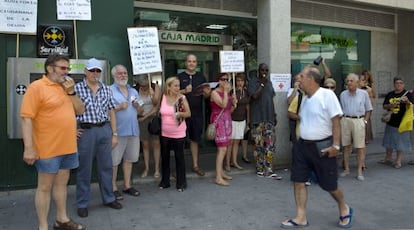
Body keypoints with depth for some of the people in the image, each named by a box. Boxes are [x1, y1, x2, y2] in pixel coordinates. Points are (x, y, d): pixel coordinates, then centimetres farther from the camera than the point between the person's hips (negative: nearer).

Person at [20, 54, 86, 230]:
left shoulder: (65, 87, 12)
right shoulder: (37, 87, -10)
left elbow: (80, 111, 11)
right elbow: (26, 118, -15)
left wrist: (71, 92, -4)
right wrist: (29, 148, -20)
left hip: (68, 147, 7)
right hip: (48, 149, -7)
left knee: (62, 183, 16)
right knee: (45, 187, 3)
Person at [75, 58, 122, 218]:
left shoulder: (106, 89, 8)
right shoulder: (77, 88, -3)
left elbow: (111, 112, 10)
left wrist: (114, 134, 8)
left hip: (105, 130, 4)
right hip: (86, 131, -3)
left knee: (106, 166, 12)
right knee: (84, 168, 6)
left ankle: (109, 198, 27)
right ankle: (82, 204, 20)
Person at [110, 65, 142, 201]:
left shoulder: (133, 91, 17)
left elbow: (140, 111, 18)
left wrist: (138, 106, -3)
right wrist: (119, 107, -19)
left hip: (133, 130, 6)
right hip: (117, 131, -6)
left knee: (129, 159, 12)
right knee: (114, 161, 0)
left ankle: (127, 185, 24)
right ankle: (113, 188, 12)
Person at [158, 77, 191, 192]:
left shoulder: (182, 98, -8)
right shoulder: (163, 97, 0)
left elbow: (189, 113, -6)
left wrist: (180, 114, -23)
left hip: (179, 134, -3)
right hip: (165, 134, 3)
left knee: (179, 157, 4)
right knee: (164, 157, 12)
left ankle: (181, 183, 16)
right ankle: (164, 181, 28)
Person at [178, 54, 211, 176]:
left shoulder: (201, 77, 10)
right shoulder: (180, 77, 0)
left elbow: (206, 95, 12)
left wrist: (207, 93, -10)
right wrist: (184, 91, -20)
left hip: (197, 113, 3)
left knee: (195, 139, 12)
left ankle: (195, 165, 22)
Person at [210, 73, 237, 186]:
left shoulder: (227, 93, 15)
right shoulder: (214, 92, -7)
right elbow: (223, 105, -22)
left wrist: (234, 104, -1)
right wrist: (225, 91, -15)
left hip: (227, 121, 8)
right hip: (218, 121, -8)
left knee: (223, 148, 10)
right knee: (222, 149, -14)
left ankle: (221, 172, 20)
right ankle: (218, 178, -11)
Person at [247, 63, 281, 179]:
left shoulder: (269, 82, 15)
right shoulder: (253, 82, -3)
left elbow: (271, 99, 18)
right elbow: (254, 96, -17)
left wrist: (274, 115, 15)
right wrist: (262, 84, -16)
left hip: (269, 118, 5)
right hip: (257, 118, -5)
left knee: (270, 144, 1)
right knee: (258, 144, 0)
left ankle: (269, 170, 4)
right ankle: (259, 168, 14)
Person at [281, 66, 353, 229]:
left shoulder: (327, 95, -14)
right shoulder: (305, 98, 9)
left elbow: (335, 121, -15)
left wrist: (335, 145, -18)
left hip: (322, 146, -7)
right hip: (303, 145, 7)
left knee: (329, 184, 7)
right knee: (298, 181, 4)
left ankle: (344, 209, 36)